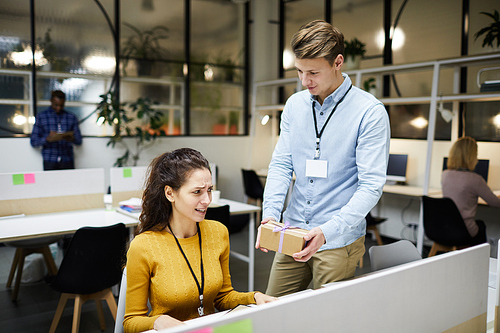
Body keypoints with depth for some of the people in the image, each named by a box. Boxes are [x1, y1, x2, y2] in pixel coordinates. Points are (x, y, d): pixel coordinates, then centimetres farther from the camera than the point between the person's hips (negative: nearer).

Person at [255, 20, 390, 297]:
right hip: (292, 233, 5)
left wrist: (327, 231, -26)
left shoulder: (370, 112, -12)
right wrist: (270, 213, -11)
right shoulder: (294, 104, 5)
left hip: (339, 241, -4)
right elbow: (281, 164, 5)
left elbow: (371, 186, -15)